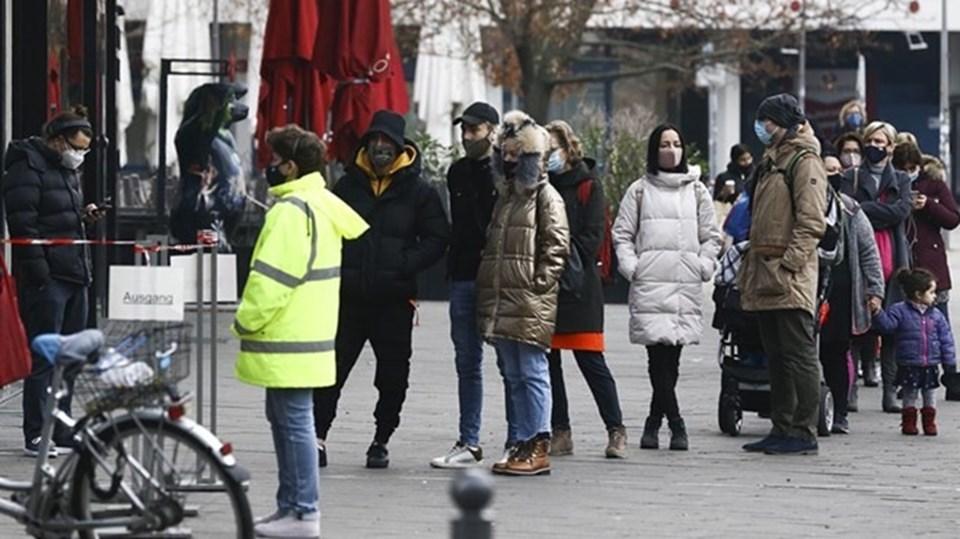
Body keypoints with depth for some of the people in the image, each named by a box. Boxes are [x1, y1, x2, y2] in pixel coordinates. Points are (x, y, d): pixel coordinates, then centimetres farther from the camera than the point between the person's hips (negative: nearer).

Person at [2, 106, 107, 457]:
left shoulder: (68, 170, 18)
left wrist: (84, 216, 9)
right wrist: (39, 275, -20)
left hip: (74, 275, 9)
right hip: (47, 279, -9)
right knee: (44, 358, -8)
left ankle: (62, 432, 18)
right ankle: (36, 437, -6)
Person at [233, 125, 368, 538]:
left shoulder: (291, 210, -17)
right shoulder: (323, 205, 15)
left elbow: (271, 279, -21)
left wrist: (246, 321, -9)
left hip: (287, 342, -10)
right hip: (308, 333, 10)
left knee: (293, 422, -7)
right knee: (285, 420, 16)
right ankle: (292, 505, 22)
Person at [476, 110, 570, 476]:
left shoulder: (545, 195, -4)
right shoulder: (505, 195, 20)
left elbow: (557, 244, -9)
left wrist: (540, 281, -14)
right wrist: (487, 289, 17)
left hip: (531, 303, -8)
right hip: (501, 302, 8)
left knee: (532, 373, -8)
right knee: (513, 375, 10)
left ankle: (538, 448, -8)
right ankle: (521, 443, 14)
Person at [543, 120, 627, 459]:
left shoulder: (588, 186, 1)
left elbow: (592, 237, -6)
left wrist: (563, 260, -15)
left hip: (578, 288, -4)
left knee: (591, 362, -5)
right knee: (548, 362, 5)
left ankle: (616, 431, 1)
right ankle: (560, 433, 12)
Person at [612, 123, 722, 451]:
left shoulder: (696, 191, 14)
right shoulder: (640, 190, 10)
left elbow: (711, 236, 15)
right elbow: (622, 234, 10)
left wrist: (703, 267, 0)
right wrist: (630, 267, -4)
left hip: (687, 285, 2)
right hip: (649, 284, -2)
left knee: (672, 357, 1)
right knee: (658, 353, -14)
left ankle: (655, 421, 12)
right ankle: (676, 424, -14)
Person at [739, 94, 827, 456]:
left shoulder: (804, 161, -7)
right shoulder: (772, 160, 21)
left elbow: (812, 222, -16)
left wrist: (789, 264, -21)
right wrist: (750, 269, 20)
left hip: (791, 278, -10)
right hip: (767, 276, 10)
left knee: (798, 354, -8)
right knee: (775, 356, 12)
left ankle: (804, 434, -7)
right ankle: (781, 429, 16)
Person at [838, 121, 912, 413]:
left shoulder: (901, 180, 15)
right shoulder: (852, 177, 12)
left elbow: (901, 211, -3)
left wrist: (863, 210, -8)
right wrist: (882, 214, -17)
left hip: (892, 258, 1)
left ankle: (890, 388, 0)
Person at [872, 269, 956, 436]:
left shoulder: (936, 315, 5)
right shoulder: (900, 311, -5)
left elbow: (946, 340, 7)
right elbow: (887, 325, -16)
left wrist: (950, 364, 4)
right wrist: (877, 314, -34)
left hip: (931, 365, 3)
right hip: (909, 365, -3)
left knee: (930, 396, 9)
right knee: (910, 396, 5)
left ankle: (929, 423, 20)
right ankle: (909, 423, 16)